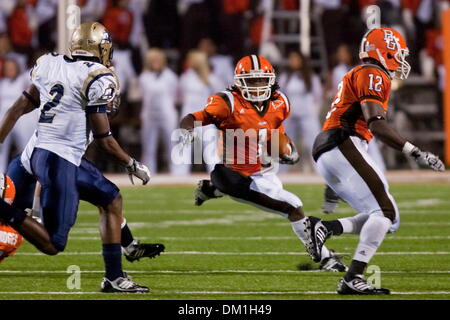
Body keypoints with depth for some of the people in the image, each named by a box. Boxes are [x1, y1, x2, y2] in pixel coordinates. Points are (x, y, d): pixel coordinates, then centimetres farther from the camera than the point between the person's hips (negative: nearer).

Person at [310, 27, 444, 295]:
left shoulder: (358, 76, 27)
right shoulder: (373, 75, -5)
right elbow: (376, 124, -17)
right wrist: (415, 152, -20)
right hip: (344, 145, -9)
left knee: (390, 221, 6)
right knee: (385, 212, -13)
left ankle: (325, 228, -4)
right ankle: (353, 279, -21)